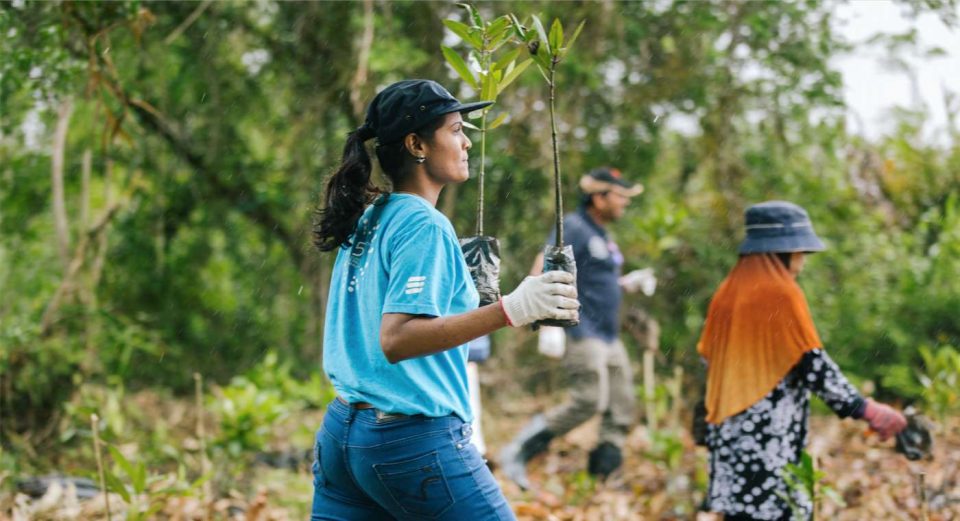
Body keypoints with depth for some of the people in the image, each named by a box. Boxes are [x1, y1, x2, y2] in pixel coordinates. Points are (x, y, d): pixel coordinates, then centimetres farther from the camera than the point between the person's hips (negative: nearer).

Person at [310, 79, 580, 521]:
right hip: (416, 442, -9)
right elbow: (395, 341, -26)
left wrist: (468, 290, 24)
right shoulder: (424, 226, -14)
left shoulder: (366, 220, 12)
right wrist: (509, 311, -33)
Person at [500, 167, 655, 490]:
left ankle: (604, 476, 5)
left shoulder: (603, 236, 19)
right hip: (582, 332, -10)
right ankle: (517, 452, -11)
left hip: (609, 337, 10)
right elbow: (542, 272, -19)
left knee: (621, 411, 4)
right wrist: (549, 325, -26)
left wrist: (629, 282, 12)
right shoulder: (574, 227, -9)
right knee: (589, 401, -19)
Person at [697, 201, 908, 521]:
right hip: (773, 443, -8)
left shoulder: (727, 293, 11)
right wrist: (866, 410, -9)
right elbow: (814, 366, -14)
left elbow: (709, 361, 17)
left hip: (730, 435, 8)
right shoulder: (782, 295, -11)